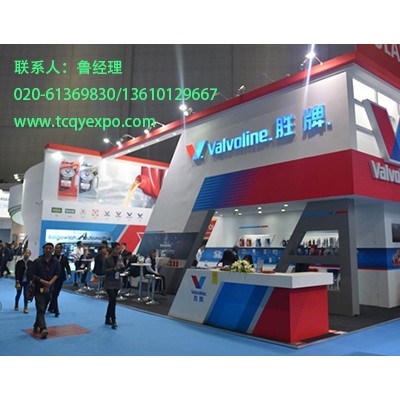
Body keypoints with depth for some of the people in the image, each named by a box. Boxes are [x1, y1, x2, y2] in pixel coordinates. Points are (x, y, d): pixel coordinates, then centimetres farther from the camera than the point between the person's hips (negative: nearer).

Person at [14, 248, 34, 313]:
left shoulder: (31, 263, -3)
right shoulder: (19, 262, -6)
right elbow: (17, 273, -7)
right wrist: (17, 282, -11)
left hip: (27, 282, 0)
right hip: (20, 281, 0)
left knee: (26, 294, 2)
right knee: (18, 294, 11)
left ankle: (25, 307, 14)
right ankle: (16, 306, 33)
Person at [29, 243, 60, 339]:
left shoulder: (56, 262, 1)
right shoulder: (37, 261, -6)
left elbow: (57, 274, -2)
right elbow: (32, 275, -5)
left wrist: (50, 283, -18)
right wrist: (43, 282, -14)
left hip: (49, 289, 3)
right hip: (39, 288, -3)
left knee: (43, 309, 13)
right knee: (40, 309, -12)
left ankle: (36, 326, 30)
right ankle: (43, 329, -22)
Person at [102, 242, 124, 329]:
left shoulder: (120, 258, 3)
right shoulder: (107, 259, -12)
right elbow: (104, 270, -12)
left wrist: (121, 266, -12)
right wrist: (114, 268, -23)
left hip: (117, 282, 6)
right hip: (109, 283, -6)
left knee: (111, 301, 14)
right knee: (113, 301, -14)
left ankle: (108, 319, 27)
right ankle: (113, 321, -6)